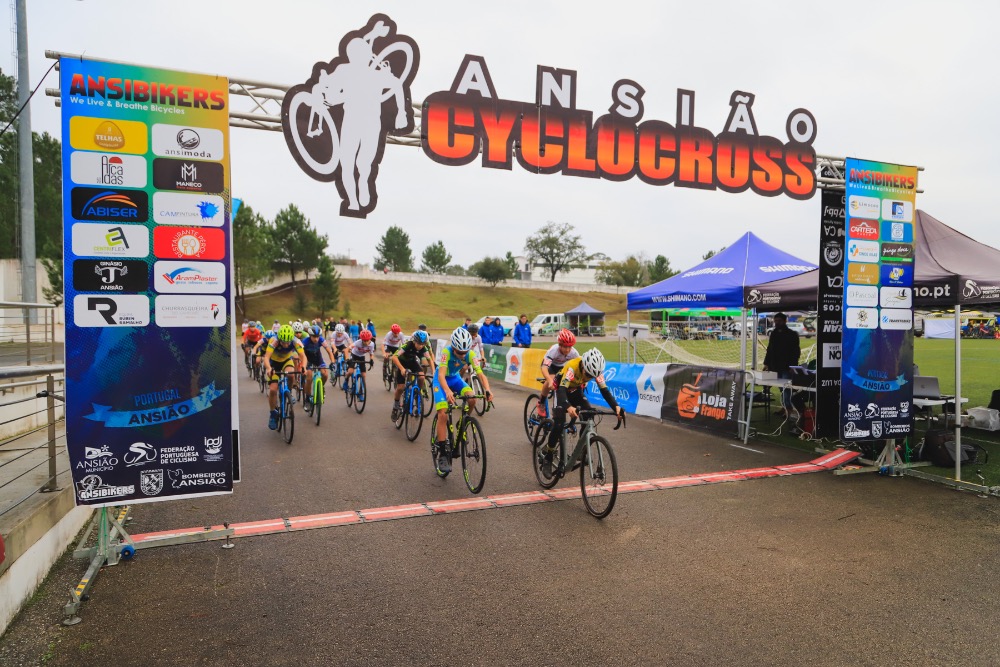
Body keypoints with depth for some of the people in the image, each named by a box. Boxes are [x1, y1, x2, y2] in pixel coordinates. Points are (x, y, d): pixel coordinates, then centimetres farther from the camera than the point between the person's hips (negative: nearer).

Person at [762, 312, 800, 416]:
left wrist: (792, 365, -15)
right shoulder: (773, 334, 15)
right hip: (776, 367, 5)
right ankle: (784, 407, 12)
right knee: (782, 388, 7)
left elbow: (796, 352, -5)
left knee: (786, 388, -10)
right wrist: (766, 363, 10)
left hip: (787, 368, -5)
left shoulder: (792, 334, -1)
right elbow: (769, 350, 17)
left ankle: (788, 408, -9)